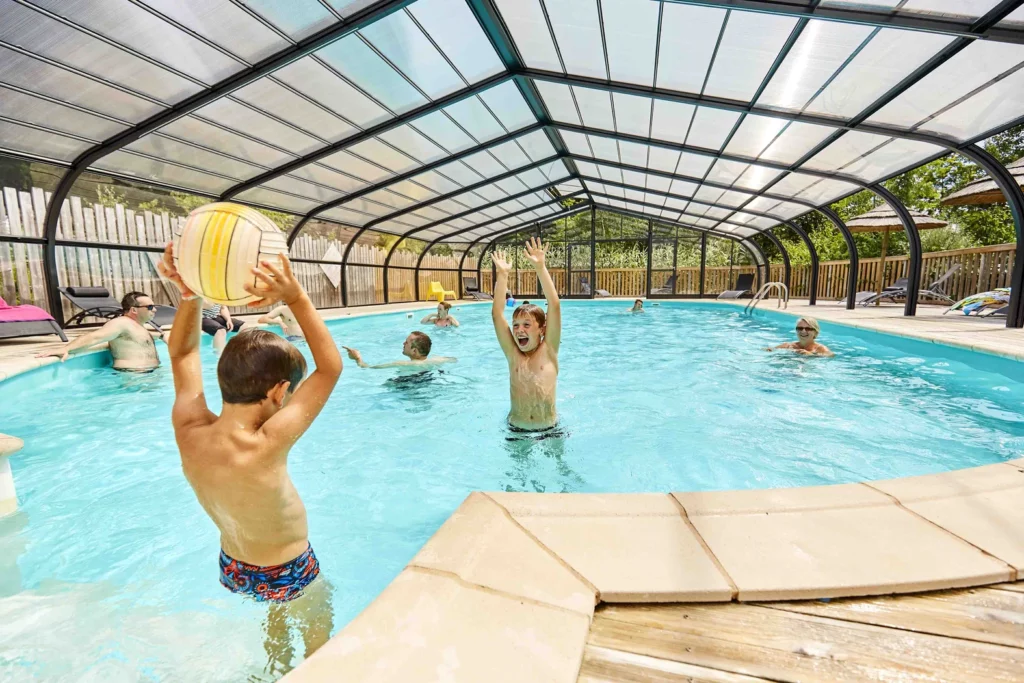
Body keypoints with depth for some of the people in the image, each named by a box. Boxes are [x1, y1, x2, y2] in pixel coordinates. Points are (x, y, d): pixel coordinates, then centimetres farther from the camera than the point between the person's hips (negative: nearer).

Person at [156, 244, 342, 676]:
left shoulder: (188, 432, -21)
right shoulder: (266, 447, -38)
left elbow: (182, 353, -6)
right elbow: (331, 367, -34)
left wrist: (190, 295, -20)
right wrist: (296, 298, -35)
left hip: (232, 568, 6)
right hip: (287, 574, -6)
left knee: (279, 610, 36)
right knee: (319, 623, 26)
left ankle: (277, 672, 58)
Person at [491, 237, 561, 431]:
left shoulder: (548, 351, -7)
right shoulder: (513, 354, -2)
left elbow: (555, 306, -15)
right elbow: (496, 314, -9)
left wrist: (540, 267, -19)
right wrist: (502, 275, -13)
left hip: (549, 429, -2)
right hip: (516, 429, 2)